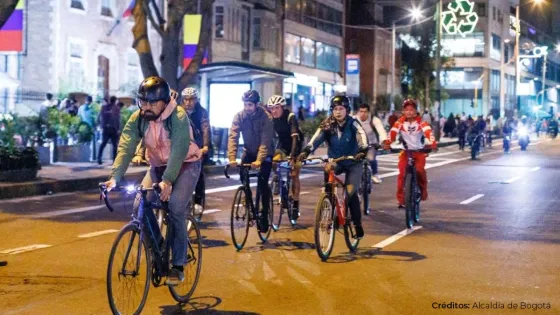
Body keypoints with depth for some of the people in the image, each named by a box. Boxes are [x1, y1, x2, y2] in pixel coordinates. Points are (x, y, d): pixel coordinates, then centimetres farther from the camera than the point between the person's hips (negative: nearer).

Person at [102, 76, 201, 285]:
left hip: (185, 165, -5)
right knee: (140, 206, -14)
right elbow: (125, 148, -22)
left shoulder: (178, 117, -26)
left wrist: (167, 181, -48)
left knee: (175, 208, -23)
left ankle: (178, 266, -12)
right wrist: (114, 178, -37)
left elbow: (178, 151, -35)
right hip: (158, 166, 5)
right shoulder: (137, 119, -13)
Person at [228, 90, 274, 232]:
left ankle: (264, 216, -3)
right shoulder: (239, 116, -15)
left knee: (262, 184, -13)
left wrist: (259, 160, -43)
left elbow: (265, 141, -31)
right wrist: (232, 158, -35)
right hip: (249, 152, 4)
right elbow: (233, 137, -22)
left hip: (264, 153, -3)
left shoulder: (266, 117, -24)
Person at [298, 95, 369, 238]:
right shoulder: (328, 124, -9)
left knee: (351, 192, -13)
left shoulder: (353, 124, -16)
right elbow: (317, 137, -24)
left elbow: (361, 136, -33)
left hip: (352, 162, -3)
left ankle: (357, 224, 5)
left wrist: (363, 151, -54)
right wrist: (306, 151, -41)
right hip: (335, 161, 3)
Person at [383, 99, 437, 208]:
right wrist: (387, 143, -40)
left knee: (420, 170, -21)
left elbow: (428, 132, -27)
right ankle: (400, 198, -6)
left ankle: (423, 190, 8)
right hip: (405, 151, 1)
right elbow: (393, 132, -21)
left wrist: (433, 143, -45)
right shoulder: (400, 122, -8)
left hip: (419, 151, -1)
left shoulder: (421, 122, -11)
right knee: (402, 173, -15)